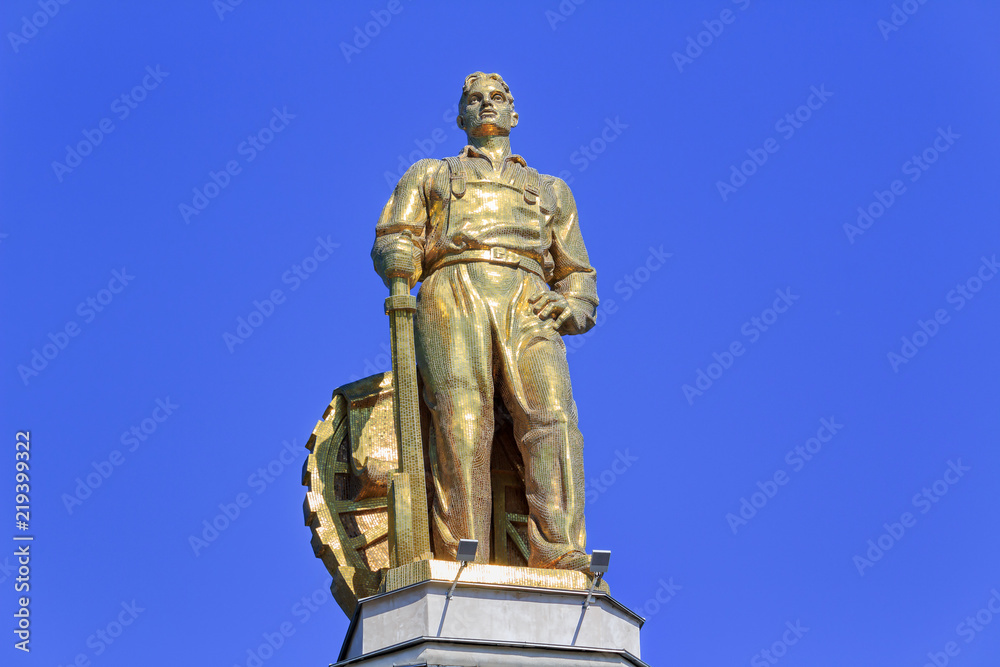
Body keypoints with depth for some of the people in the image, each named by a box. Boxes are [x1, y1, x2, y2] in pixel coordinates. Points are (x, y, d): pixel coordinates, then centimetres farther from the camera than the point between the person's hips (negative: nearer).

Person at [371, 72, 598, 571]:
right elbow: (393, 238, 20)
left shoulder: (550, 190, 37)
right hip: (454, 295, -1)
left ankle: (560, 560, -40)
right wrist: (400, 259, -5)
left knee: (551, 416, -26)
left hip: (528, 305, 1)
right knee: (461, 418, -26)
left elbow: (577, 273, 30)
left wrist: (573, 306, 6)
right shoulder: (429, 174, 34)